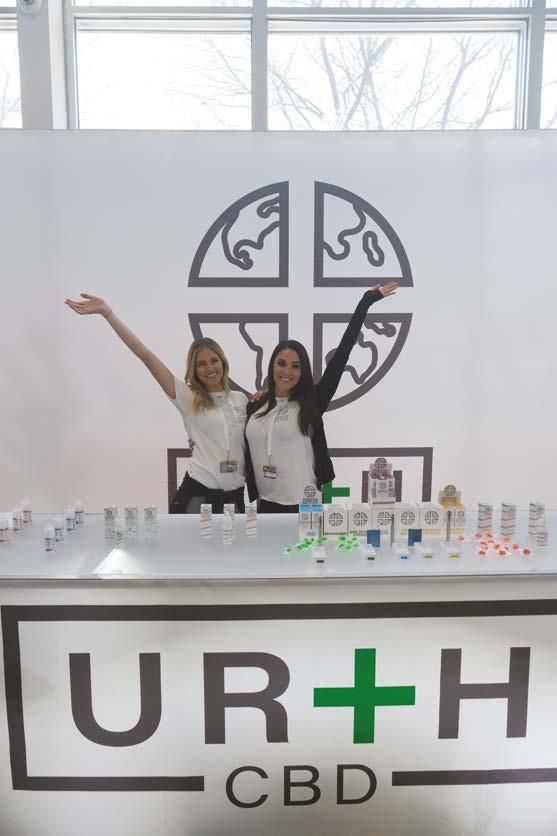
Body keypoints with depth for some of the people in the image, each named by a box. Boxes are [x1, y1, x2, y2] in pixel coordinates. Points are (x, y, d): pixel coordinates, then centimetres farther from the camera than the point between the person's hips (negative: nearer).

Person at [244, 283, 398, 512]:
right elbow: (248, 452, 13)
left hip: (303, 505, -3)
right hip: (266, 504, 3)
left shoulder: (310, 403, -4)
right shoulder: (254, 406, 5)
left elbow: (341, 355, -8)